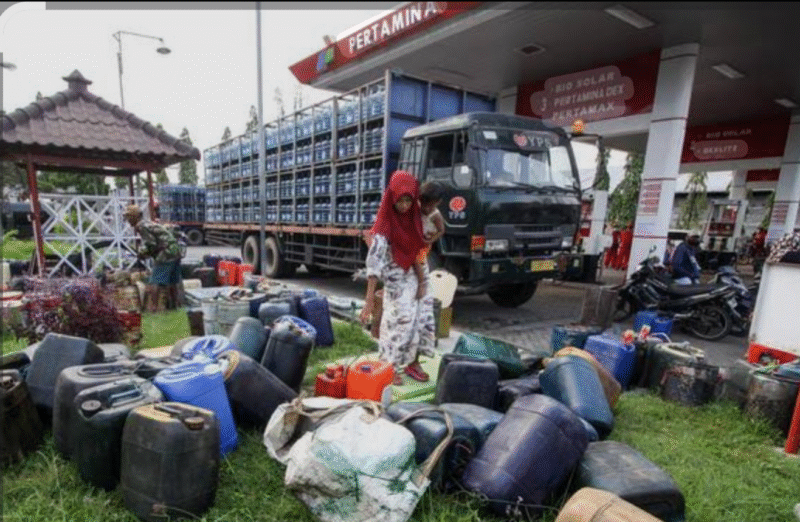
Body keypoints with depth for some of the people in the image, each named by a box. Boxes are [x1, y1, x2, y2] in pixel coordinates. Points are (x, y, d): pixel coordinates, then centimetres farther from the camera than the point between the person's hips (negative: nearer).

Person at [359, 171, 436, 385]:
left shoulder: (416, 214, -7)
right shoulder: (385, 225, -25)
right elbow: (375, 262, -31)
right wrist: (369, 301, -35)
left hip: (420, 276, 7)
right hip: (398, 282, -6)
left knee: (423, 320, 11)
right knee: (398, 323, 0)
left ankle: (413, 363, 29)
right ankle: (390, 368, 19)